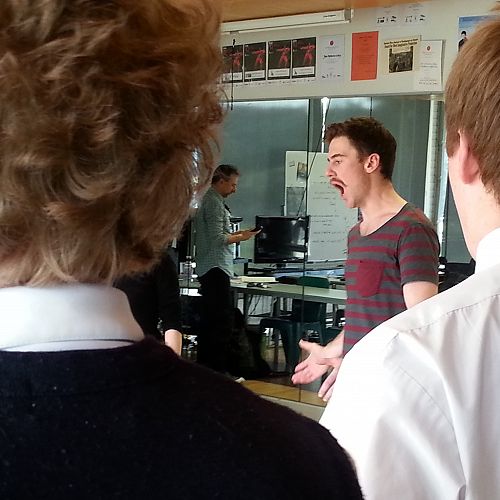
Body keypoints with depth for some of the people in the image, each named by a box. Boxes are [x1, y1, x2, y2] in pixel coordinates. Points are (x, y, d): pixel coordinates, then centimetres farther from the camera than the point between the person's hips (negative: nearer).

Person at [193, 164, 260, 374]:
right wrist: (241, 238, -5)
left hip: (207, 269, 11)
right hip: (216, 268, -11)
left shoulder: (207, 200, 19)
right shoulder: (214, 203, -12)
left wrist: (235, 234, 17)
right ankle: (219, 368, -11)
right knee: (223, 319, -10)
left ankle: (203, 365, 16)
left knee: (209, 320, 12)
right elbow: (217, 239, -17)